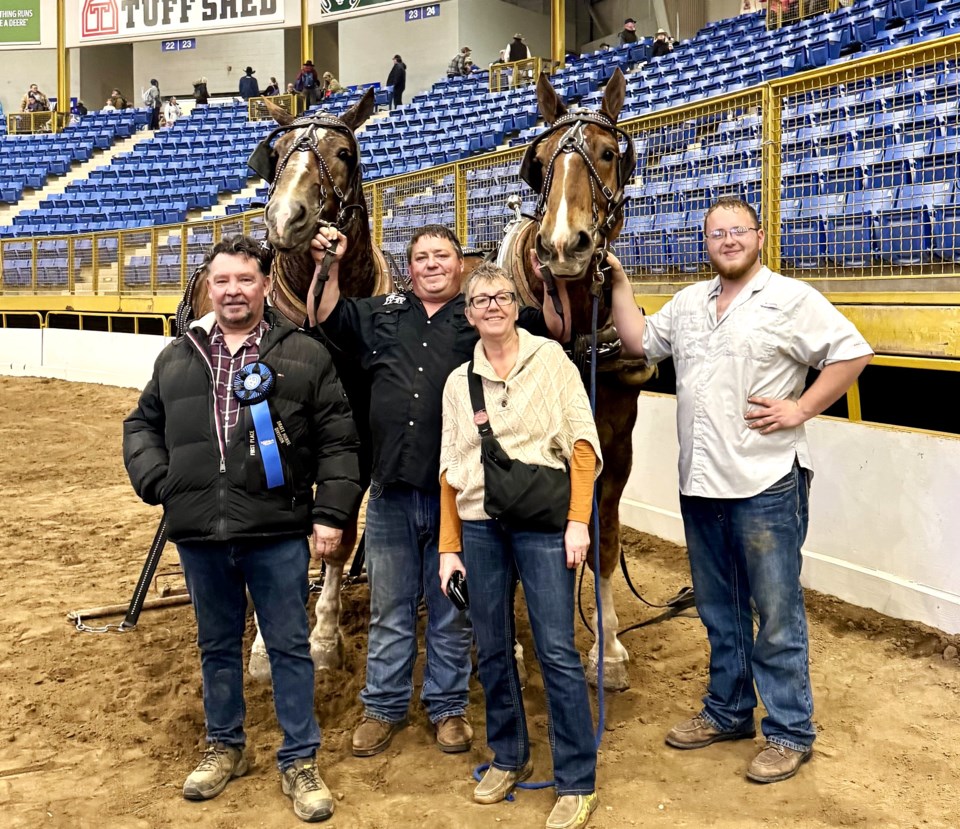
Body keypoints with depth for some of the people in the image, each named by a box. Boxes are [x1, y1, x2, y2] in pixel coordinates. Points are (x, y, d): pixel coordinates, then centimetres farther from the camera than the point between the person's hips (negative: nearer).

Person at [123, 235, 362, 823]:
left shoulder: (306, 356, 0)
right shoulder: (177, 358, 10)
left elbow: (339, 442, 0)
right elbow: (142, 426, 20)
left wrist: (331, 513, -7)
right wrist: (156, 480, 3)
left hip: (277, 533, -3)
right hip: (200, 535, 3)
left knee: (290, 646, 5)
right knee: (218, 644, 17)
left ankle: (300, 761, 19)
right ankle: (225, 747, 35)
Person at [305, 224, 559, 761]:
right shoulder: (381, 314, 12)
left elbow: (551, 329, -4)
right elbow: (327, 320, 14)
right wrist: (329, 268, 1)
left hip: (455, 492, -2)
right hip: (392, 490, 3)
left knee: (452, 613, 12)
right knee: (389, 610, 15)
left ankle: (448, 706, 28)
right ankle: (384, 707, 29)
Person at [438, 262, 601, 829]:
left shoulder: (550, 358, 1)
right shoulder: (458, 382, 10)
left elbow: (584, 442, -4)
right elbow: (450, 469, 11)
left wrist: (579, 521, -11)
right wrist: (449, 547, 6)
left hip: (542, 522, -4)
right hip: (480, 528, 4)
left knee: (558, 652, -5)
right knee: (492, 650, 11)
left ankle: (578, 782, 7)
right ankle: (509, 757, 31)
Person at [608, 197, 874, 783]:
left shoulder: (793, 299, -4)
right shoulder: (689, 303, 14)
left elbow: (852, 353, -7)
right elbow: (640, 343, 20)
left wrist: (801, 409, -13)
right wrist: (621, 285, 12)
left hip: (766, 484, -6)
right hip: (701, 484, 6)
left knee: (776, 613, 1)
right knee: (719, 610, 17)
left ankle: (791, 731, 15)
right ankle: (729, 712, 33)